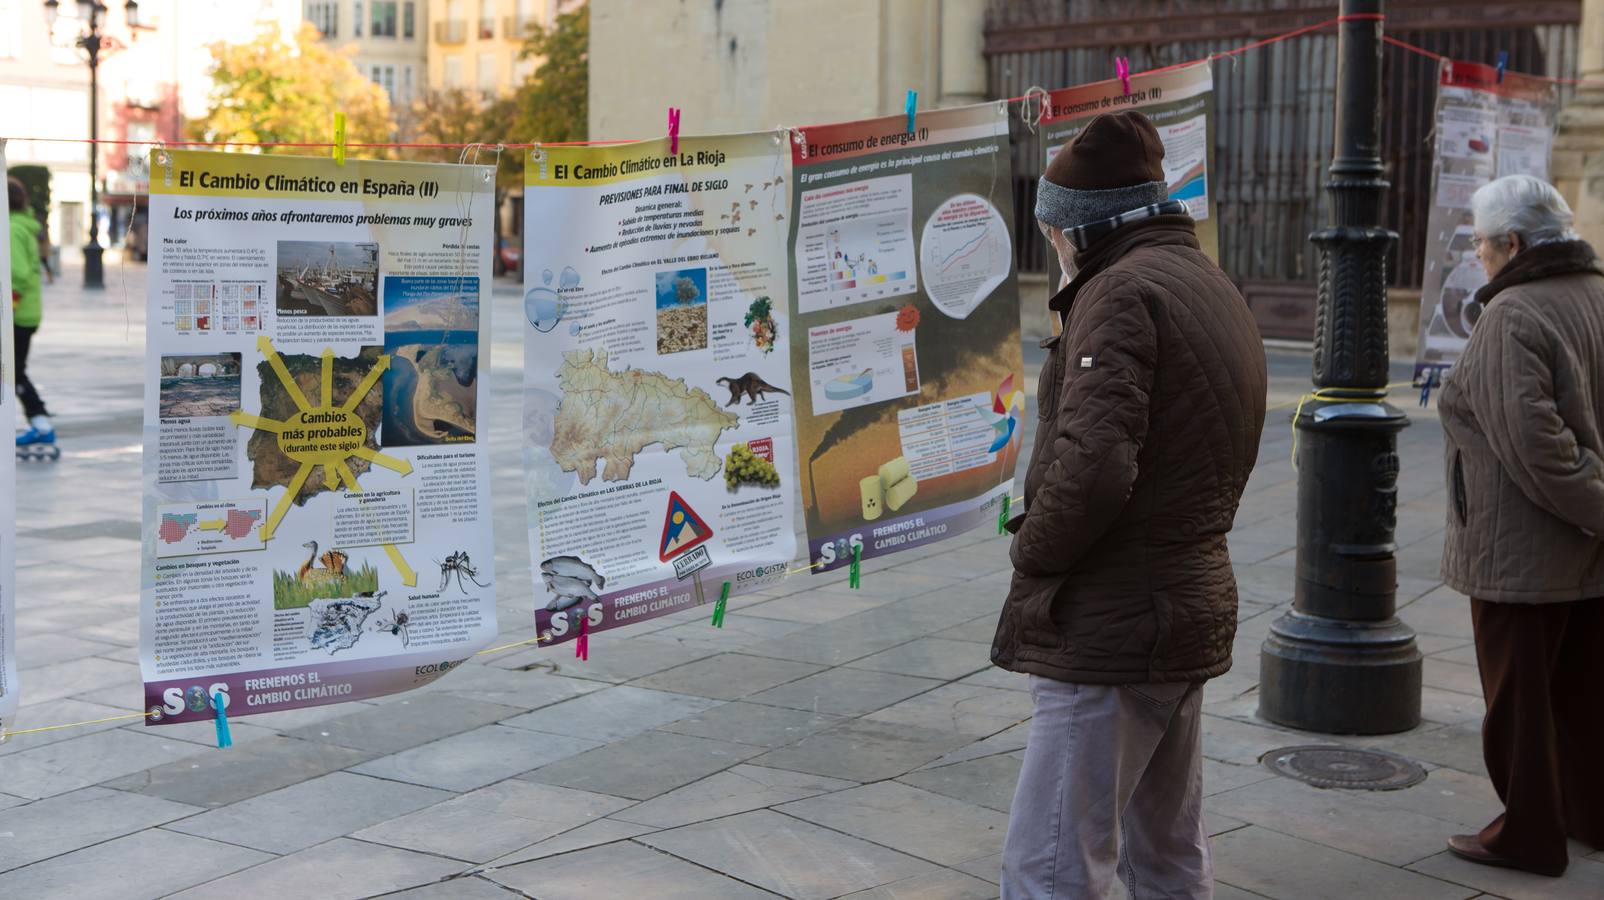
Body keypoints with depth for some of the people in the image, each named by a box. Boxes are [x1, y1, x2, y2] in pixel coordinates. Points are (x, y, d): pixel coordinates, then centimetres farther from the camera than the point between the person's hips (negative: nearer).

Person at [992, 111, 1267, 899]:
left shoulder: (1122, 291, -14)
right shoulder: (1217, 291, 16)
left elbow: (1091, 464, -26)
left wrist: (1031, 553, -9)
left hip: (1109, 627, -10)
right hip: (1193, 606, 10)